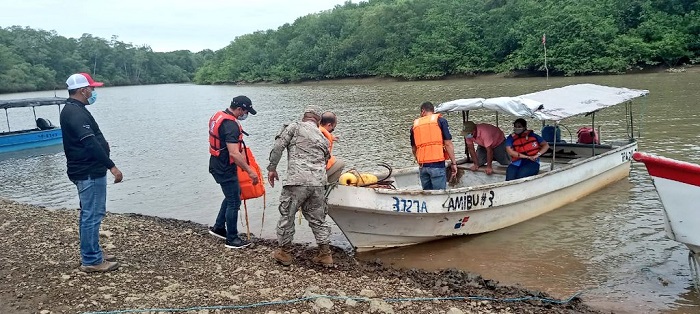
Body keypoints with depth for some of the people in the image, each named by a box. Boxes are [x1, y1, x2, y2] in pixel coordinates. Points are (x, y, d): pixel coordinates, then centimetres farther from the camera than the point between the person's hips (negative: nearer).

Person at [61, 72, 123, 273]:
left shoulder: (74, 110, 15)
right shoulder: (75, 112, -19)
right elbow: (90, 143, -27)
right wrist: (111, 166, -29)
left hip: (88, 171, 11)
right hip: (89, 173, -11)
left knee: (91, 214, 17)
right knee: (92, 215, -5)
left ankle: (93, 254, 26)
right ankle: (91, 260, 1)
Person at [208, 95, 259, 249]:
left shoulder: (218, 116, 7)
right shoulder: (231, 124, -25)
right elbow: (234, 153, -31)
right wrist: (250, 171, -27)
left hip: (217, 165, 10)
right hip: (225, 169, -10)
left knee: (233, 194, 24)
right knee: (234, 202, 1)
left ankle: (218, 228, 31)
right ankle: (231, 239, 13)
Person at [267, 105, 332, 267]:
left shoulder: (295, 127, 7)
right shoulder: (323, 137, 23)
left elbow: (278, 146, -4)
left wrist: (272, 168, 2)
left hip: (297, 182, -5)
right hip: (319, 184, 5)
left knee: (287, 216, 11)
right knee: (318, 219, 17)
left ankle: (284, 252, 21)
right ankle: (325, 254, 21)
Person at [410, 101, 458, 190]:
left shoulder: (415, 124, 14)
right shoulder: (440, 120, 2)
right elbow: (448, 144, -5)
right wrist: (453, 163, 0)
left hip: (422, 166, 4)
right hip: (437, 164, -4)